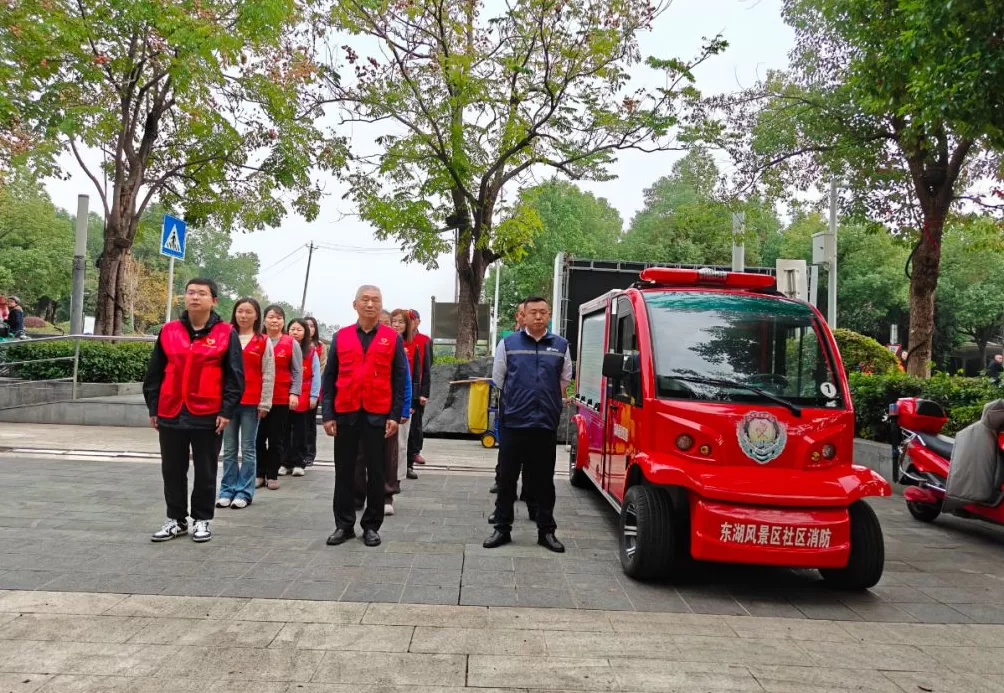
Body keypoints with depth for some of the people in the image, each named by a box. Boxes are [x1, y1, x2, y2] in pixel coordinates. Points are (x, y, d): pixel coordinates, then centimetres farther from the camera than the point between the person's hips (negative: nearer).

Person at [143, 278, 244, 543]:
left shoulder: (226, 333, -3)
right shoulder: (168, 331, 6)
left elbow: (235, 376, -4)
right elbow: (154, 373, 11)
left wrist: (227, 410, -9)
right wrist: (153, 408, 8)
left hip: (208, 415, -3)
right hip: (171, 414, 3)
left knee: (205, 471, 8)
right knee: (172, 470, 11)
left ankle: (202, 520, 21)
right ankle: (176, 519, 24)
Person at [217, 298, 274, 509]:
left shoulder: (263, 342, 1)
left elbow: (268, 375, -1)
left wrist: (264, 403, -6)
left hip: (251, 403, -3)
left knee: (248, 449, 3)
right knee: (229, 449, 8)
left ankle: (244, 492, 9)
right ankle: (227, 490, 15)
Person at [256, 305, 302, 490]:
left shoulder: (291, 343, 2)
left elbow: (297, 371, 2)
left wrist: (294, 393, -9)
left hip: (281, 398, -1)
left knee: (276, 438, 5)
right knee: (258, 437, 5)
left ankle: (272, 475, 14)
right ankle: (259, 474, 15)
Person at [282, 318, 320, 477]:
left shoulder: (311, 352, 1)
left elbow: (316, 375, -1)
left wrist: (313, 396, -8)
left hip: (304, 398, -1)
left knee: (300, 432, 8)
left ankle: (299, 463, 14)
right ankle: (286, 462, 13)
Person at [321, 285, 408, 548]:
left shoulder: (392, 338, 3)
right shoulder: (341, 336, 6)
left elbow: (400, 380, 2)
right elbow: (329, 378, 6)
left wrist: (395, 416, -6)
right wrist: (327, 414, -1)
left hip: (378, 415, -1)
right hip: (345, 414, 1)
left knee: (376, 472, 6)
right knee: (344, 471, 8)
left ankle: (371, 526, 17)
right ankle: (343, 525, 20)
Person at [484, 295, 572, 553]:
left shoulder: (560, 346, 7)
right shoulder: (508, 344, 2)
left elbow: (564, 381, 16)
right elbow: (498, 380, 9)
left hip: (546, 425, 1)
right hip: (512, 423, -1)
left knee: (543, 481, 9)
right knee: (507, 479, 5)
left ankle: (546, 531, 18)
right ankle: (502, 529, 15)